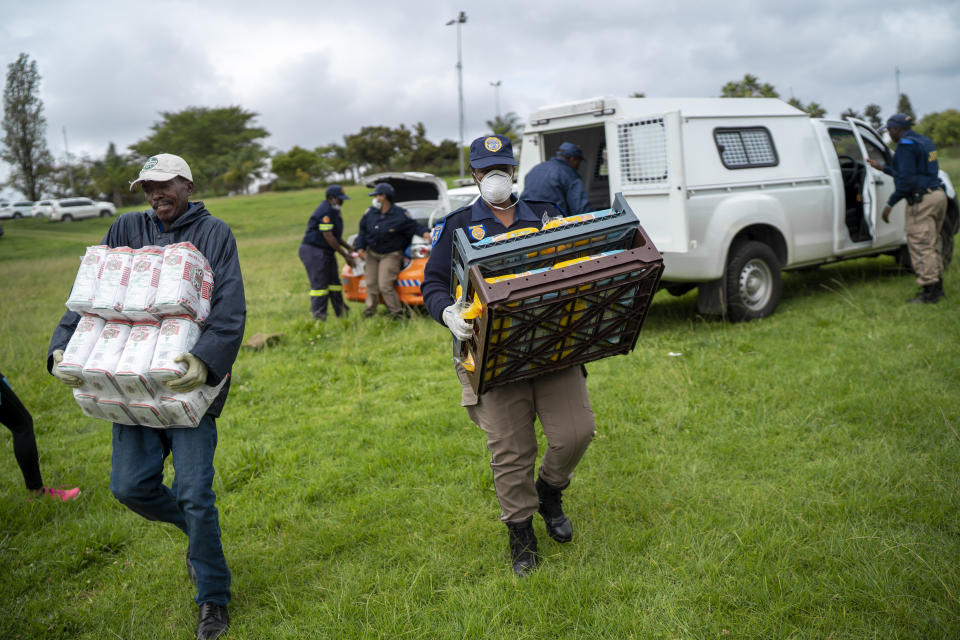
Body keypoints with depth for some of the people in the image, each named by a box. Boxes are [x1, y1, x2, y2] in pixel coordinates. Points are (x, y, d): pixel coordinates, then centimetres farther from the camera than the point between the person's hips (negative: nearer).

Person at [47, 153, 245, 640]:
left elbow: (230, 310, -12)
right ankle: (195, 528, 33)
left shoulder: (213, 233, -1)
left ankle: (213, 600, 15)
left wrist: (206, 360, -28)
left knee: (194, 494, -4)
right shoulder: (126, 230, 10)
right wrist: (62, 348, -8)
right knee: (130, 485, 3)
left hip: (190, 380, -4)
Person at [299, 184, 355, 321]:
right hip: (314, 252, -10)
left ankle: (342, 313, 21)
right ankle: (318, 317, -4)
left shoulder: (333, 211, 13)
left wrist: (348, 247, 15)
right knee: (319, 284, -8)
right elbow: (328, 237, -22)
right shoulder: (325, 212, -19)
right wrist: (345, 255, -17)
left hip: (327, 252, 10)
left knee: (334, 282, 14)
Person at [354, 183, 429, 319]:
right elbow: (363, 230, 12)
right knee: (371, 284, 7)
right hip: (372, 254, 6)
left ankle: (398, 314, -4)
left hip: (390, 255, -6)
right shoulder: (371, 213, 3)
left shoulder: (400, 214, -11)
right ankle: (369, 312, 22)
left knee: (385, 286, -15)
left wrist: (424, 232, -24)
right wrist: (360, 247, 3)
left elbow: (413, 226, -5)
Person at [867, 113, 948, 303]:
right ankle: (937, 287, 23)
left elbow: (906, 179, -20)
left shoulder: (906, 145, -12)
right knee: (931, 244, 17)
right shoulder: (924, 141, 18)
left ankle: (929, 292, -4)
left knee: (920, 245, -6)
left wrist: (890, 204, -17)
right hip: (938, 195, 10)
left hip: (922, 200, -10)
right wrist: (882, 168, 34)